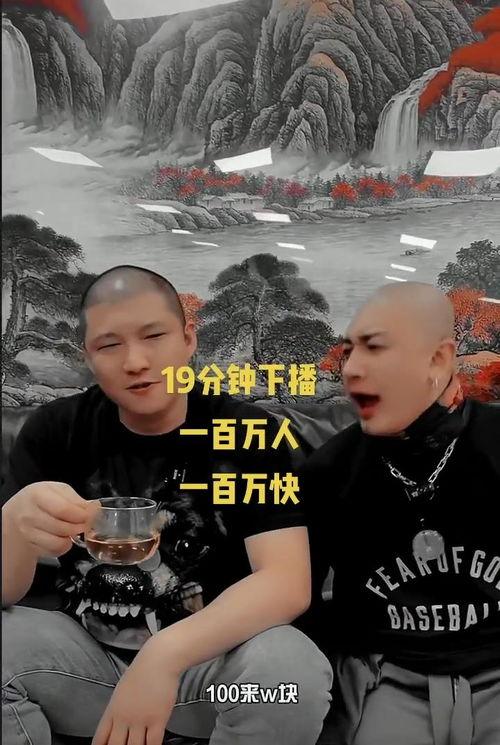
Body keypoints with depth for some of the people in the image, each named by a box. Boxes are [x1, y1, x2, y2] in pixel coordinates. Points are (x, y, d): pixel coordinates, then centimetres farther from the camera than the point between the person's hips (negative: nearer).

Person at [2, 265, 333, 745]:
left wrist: (166, 653, -37)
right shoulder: (53, 431, -6)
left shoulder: (249, 434, -11)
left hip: (210, 659, -1)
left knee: (289, 669, -31)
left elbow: (288, 583, -21)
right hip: (90, 655, 1)